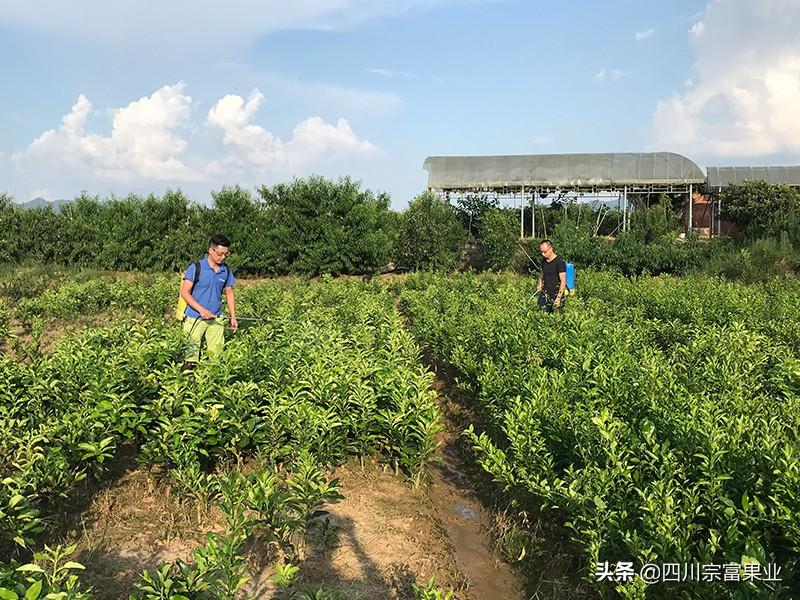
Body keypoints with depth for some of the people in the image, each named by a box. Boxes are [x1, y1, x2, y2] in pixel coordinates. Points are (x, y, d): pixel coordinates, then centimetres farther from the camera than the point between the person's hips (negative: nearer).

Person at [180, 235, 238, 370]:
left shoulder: (226, 271, 6)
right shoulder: (196, 267, -8)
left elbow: (229, 294, 15)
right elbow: (184, 292, -10)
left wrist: (233, 317, 7)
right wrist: (201, 310, -19)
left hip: (216, 319, 4)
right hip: (195, 318, -4)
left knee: (216, 353, 6)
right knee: (191, 353, -3)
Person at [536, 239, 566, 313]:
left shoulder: (560, 262, -13)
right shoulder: (544, 260, 6)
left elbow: (563, 281, -15)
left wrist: (558, 298, -20)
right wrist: (540, 284, 9)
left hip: (555, 295, -6)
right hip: (544, 294, 6)